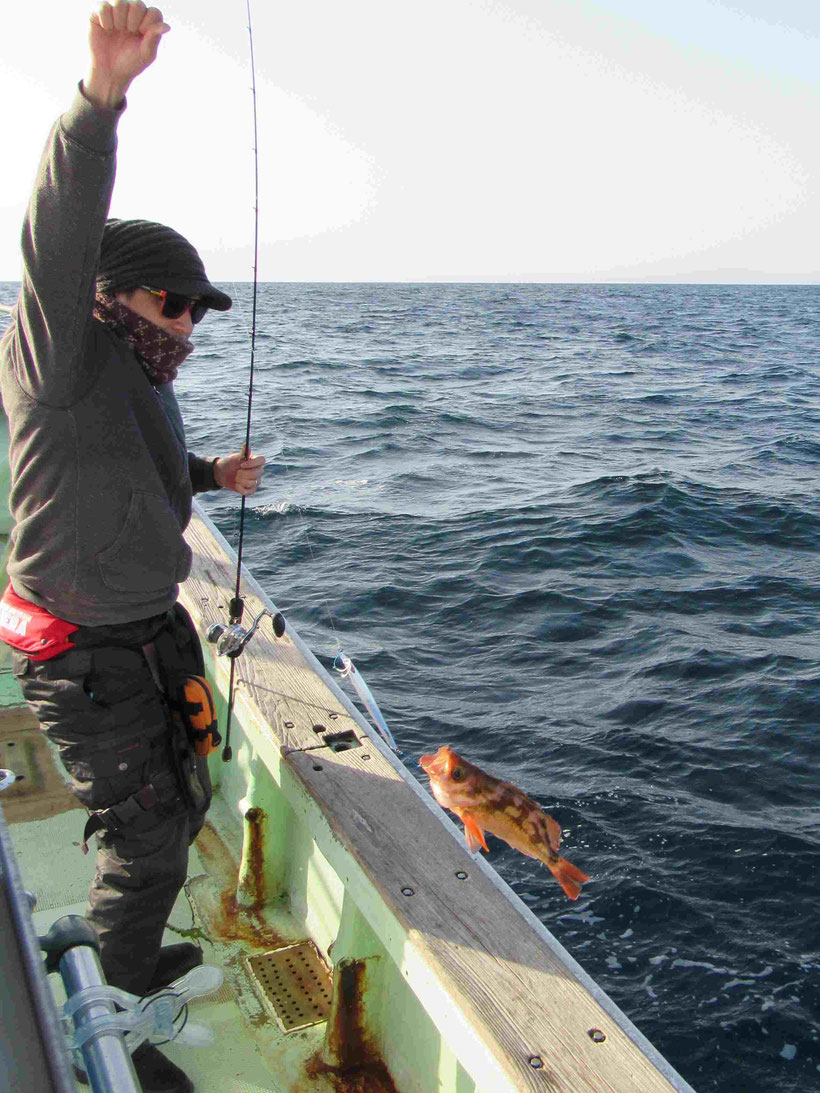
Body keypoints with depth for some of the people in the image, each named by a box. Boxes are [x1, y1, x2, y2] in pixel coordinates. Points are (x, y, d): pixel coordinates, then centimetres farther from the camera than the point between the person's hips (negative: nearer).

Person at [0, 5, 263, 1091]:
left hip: (155, 632, 9)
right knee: (144, 837, 2)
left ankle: (136, 958, 47)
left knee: (181, 803, 22)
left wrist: (213, 472, 12)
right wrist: (102, 94, -48)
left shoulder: (141, 377, 11)